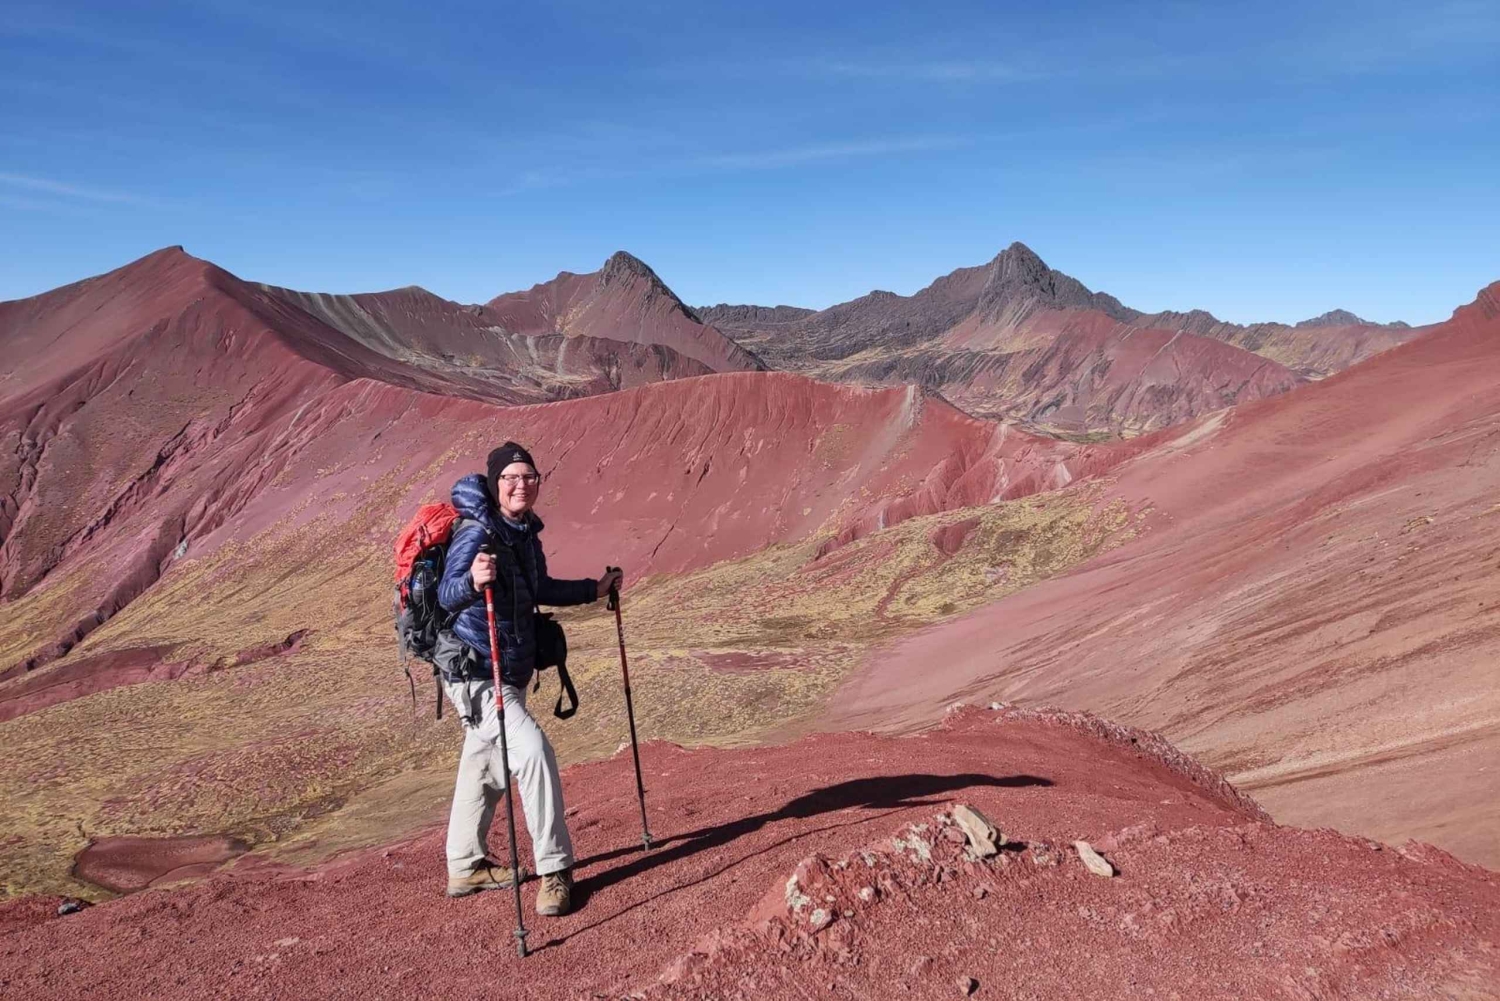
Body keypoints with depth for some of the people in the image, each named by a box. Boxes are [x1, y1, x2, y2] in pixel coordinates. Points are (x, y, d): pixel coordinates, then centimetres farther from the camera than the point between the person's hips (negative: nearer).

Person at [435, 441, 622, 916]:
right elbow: (445, 596, -30)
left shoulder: (527, 532, 6)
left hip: (511, 673, 9)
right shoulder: (476, 532, -19)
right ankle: (554, 870, -10)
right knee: (533, 751, -20)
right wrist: (472, 580, -51)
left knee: (483, 767, 18)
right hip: (475, 674, -9)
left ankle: (466, 868, 34)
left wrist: (593, 589, 23)